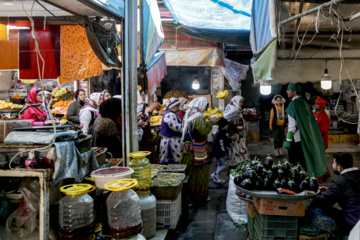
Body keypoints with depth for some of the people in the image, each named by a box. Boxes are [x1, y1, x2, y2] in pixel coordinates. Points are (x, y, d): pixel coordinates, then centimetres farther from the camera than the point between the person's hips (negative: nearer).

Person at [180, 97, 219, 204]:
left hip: (187, 147, 9)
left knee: (189, 170, 17)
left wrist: (208, 122, 14)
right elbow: (204, 131, -20)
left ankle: (188, 193, 28)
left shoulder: (188, 114, 9)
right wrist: (211, 122, -9)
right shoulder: (198, 117, -20)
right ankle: (199, 196, 11)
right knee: (199, 171, 2)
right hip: (196, 149, -9)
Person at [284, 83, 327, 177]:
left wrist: (288, 140, -17)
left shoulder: (293, 105, -16)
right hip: (307, 138, 8)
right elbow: (311, 121, 13)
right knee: (304, 161, 16)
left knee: (294, 163, 1)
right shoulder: (304, 103, 8)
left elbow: (292, 125, -20)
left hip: (296, 140, -8)